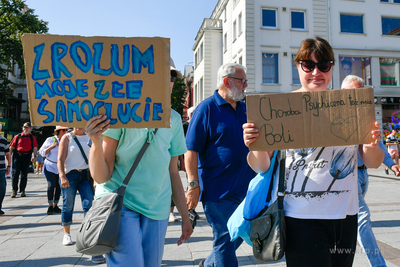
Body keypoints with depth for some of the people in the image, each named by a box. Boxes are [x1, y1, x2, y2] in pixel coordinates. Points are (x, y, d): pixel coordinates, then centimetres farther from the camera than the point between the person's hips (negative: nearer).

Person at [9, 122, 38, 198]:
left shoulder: (32, 138, 9)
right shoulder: (17, 136, 9)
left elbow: (35, 147, 2)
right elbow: (11, 147, 9)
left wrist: (35, 156, -10)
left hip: (26, 157, 0)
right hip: (17, 155, 0)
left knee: (24, 174, 4)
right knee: (15, 173, -3)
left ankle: (22, 191, 14)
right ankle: (14, 190, 7)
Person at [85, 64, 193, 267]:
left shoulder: (173, 119, 6)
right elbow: (101, 176, -9)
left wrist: (185, 216, 14)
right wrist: (97, 142, -27)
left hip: (157, 210, 5)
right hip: (119, 204, -4)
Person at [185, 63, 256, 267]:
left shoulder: (244, 108, 12)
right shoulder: (206, 108, -9)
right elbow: (191, 150, -13)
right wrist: (194, 185, -18)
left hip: (245, 188, 8)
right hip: (218, 189, -7)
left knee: (240, 235, 17)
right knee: (225, 239, 3)